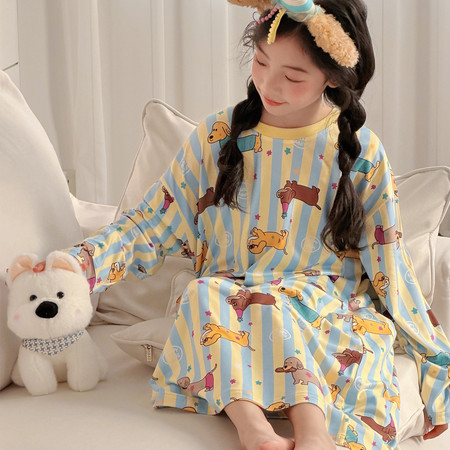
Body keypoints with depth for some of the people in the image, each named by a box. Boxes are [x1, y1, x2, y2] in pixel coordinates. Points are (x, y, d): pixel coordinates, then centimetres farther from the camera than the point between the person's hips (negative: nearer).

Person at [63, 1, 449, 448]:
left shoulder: (360, 153, 0)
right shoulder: (216, 139, 3)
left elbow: (390, 269, 5)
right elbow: (150, 226, 5)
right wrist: (76, 265, -10)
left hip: (330, 315, -1)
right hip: (218, 321, 2)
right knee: (205, 293, -31)